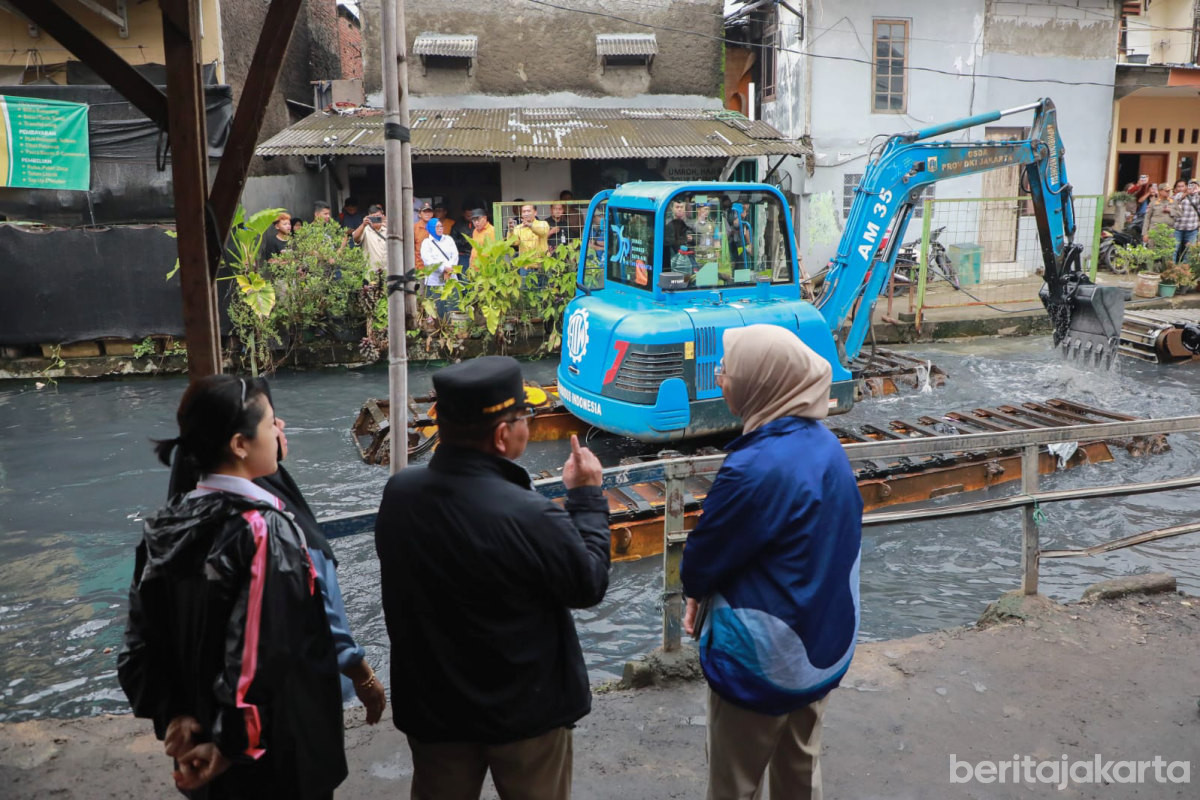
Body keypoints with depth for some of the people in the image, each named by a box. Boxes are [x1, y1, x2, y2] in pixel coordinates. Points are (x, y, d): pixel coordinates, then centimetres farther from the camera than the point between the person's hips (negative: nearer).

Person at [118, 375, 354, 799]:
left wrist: (174, 717, 0)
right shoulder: (262, 530, -24)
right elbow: (264, 656, -28)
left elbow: (139, 647, 0)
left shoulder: (164, 528, -3)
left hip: (196, 736, 6)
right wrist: (233, 745, -18)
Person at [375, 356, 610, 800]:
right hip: (525, 709, -4)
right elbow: (590, 585, -15)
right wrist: (587, 495, -4)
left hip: (432, 705, 5)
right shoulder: (529, 517, -31)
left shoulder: (398, 492, -13)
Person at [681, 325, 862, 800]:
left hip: (764, 660, -8)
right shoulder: (825, 444, -4)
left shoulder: (755, 469, -31)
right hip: (826, 646, 8)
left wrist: (694, 591, 5)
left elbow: (703, 557, -19)